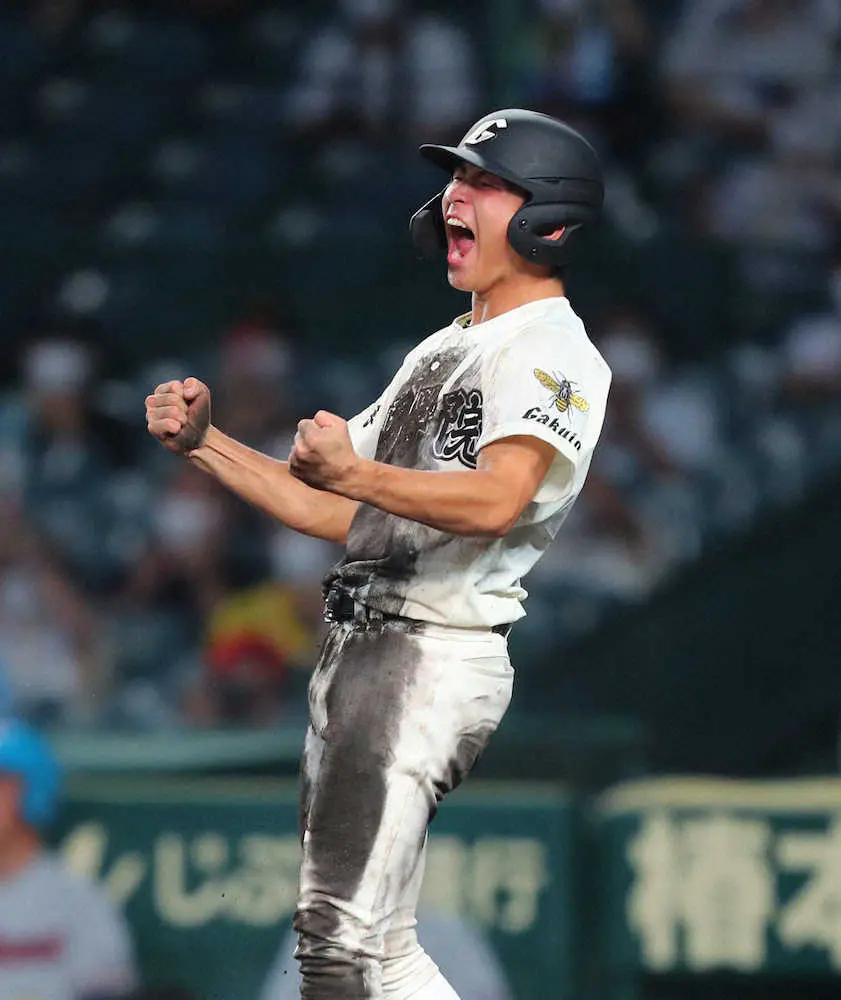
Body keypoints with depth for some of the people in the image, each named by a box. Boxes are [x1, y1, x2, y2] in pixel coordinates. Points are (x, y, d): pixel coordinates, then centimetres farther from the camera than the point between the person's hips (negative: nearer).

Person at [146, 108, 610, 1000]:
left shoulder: (550, 350, -7)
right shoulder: (441, 352, 24)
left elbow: (498, 499, -26)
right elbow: (341, 514, 24)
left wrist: (354, 473, -39)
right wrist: (205, 444, 15)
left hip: (436, 656, -10)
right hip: (358, 655, 10)